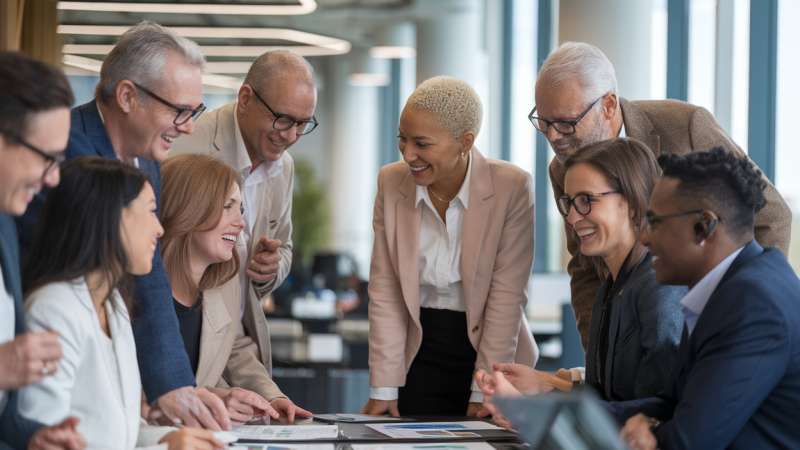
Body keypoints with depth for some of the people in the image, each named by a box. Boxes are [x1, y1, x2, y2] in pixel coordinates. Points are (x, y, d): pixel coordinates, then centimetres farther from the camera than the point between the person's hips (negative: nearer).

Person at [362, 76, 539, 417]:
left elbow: (507, 296, -13)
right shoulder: (391, 182, -4)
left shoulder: (512, 188, -13)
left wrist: (483, 394, -15)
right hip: (420, 356, 2)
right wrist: (384, 389, -7)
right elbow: (385, 291, -3)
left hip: (494, 352, -2)